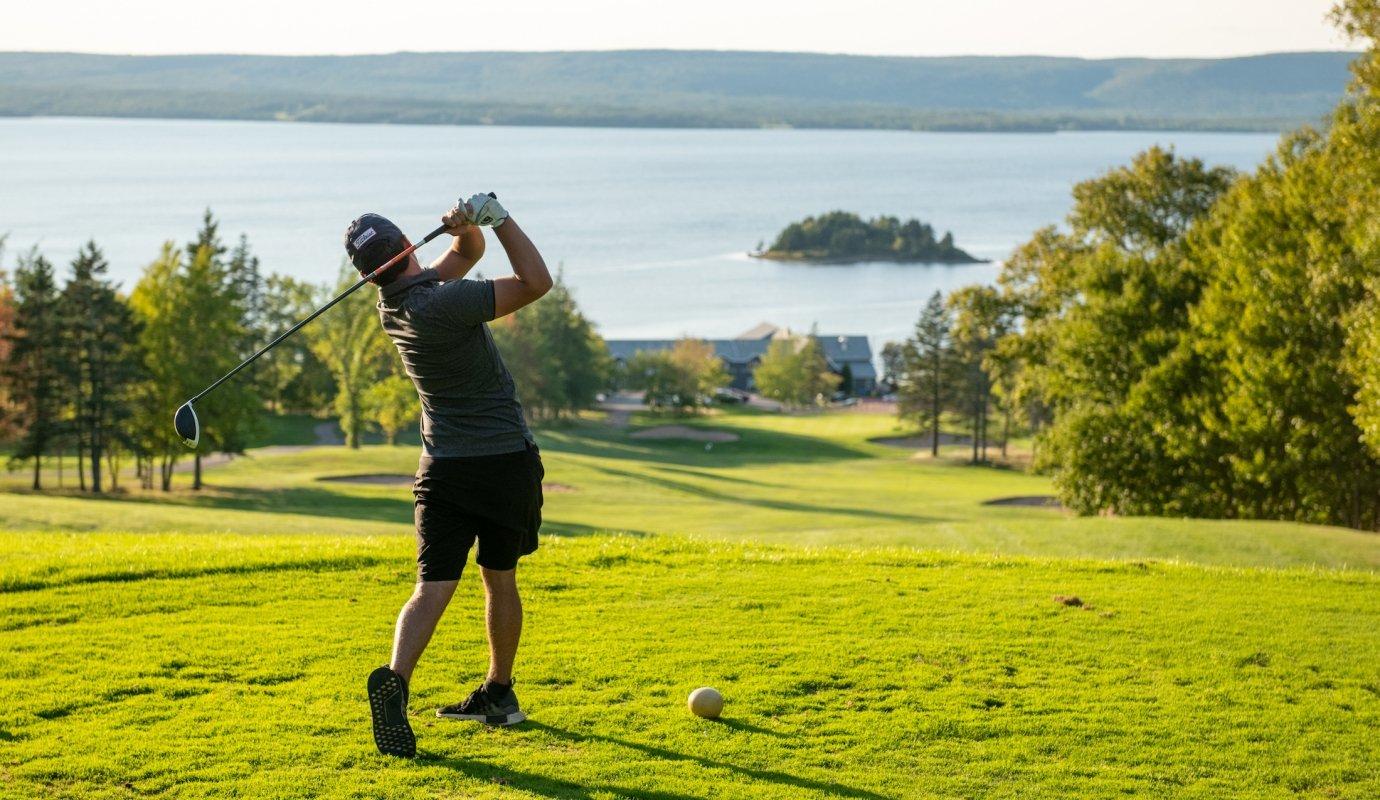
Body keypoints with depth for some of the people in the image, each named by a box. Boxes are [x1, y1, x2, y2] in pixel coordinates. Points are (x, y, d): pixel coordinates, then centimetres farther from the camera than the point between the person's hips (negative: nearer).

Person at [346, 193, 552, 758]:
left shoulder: (396, 303, 4)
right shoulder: (439, 305, -19)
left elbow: (467, 253, 16)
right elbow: (536, 282, -20)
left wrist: (467, 226, -7)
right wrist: (495, 216, -16)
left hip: (444, 468, 4)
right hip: (506, 462, -4)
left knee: (432, 588, -5)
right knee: (499, 578, 15)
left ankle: (395, 678, -29)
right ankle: (499, 694, 27)